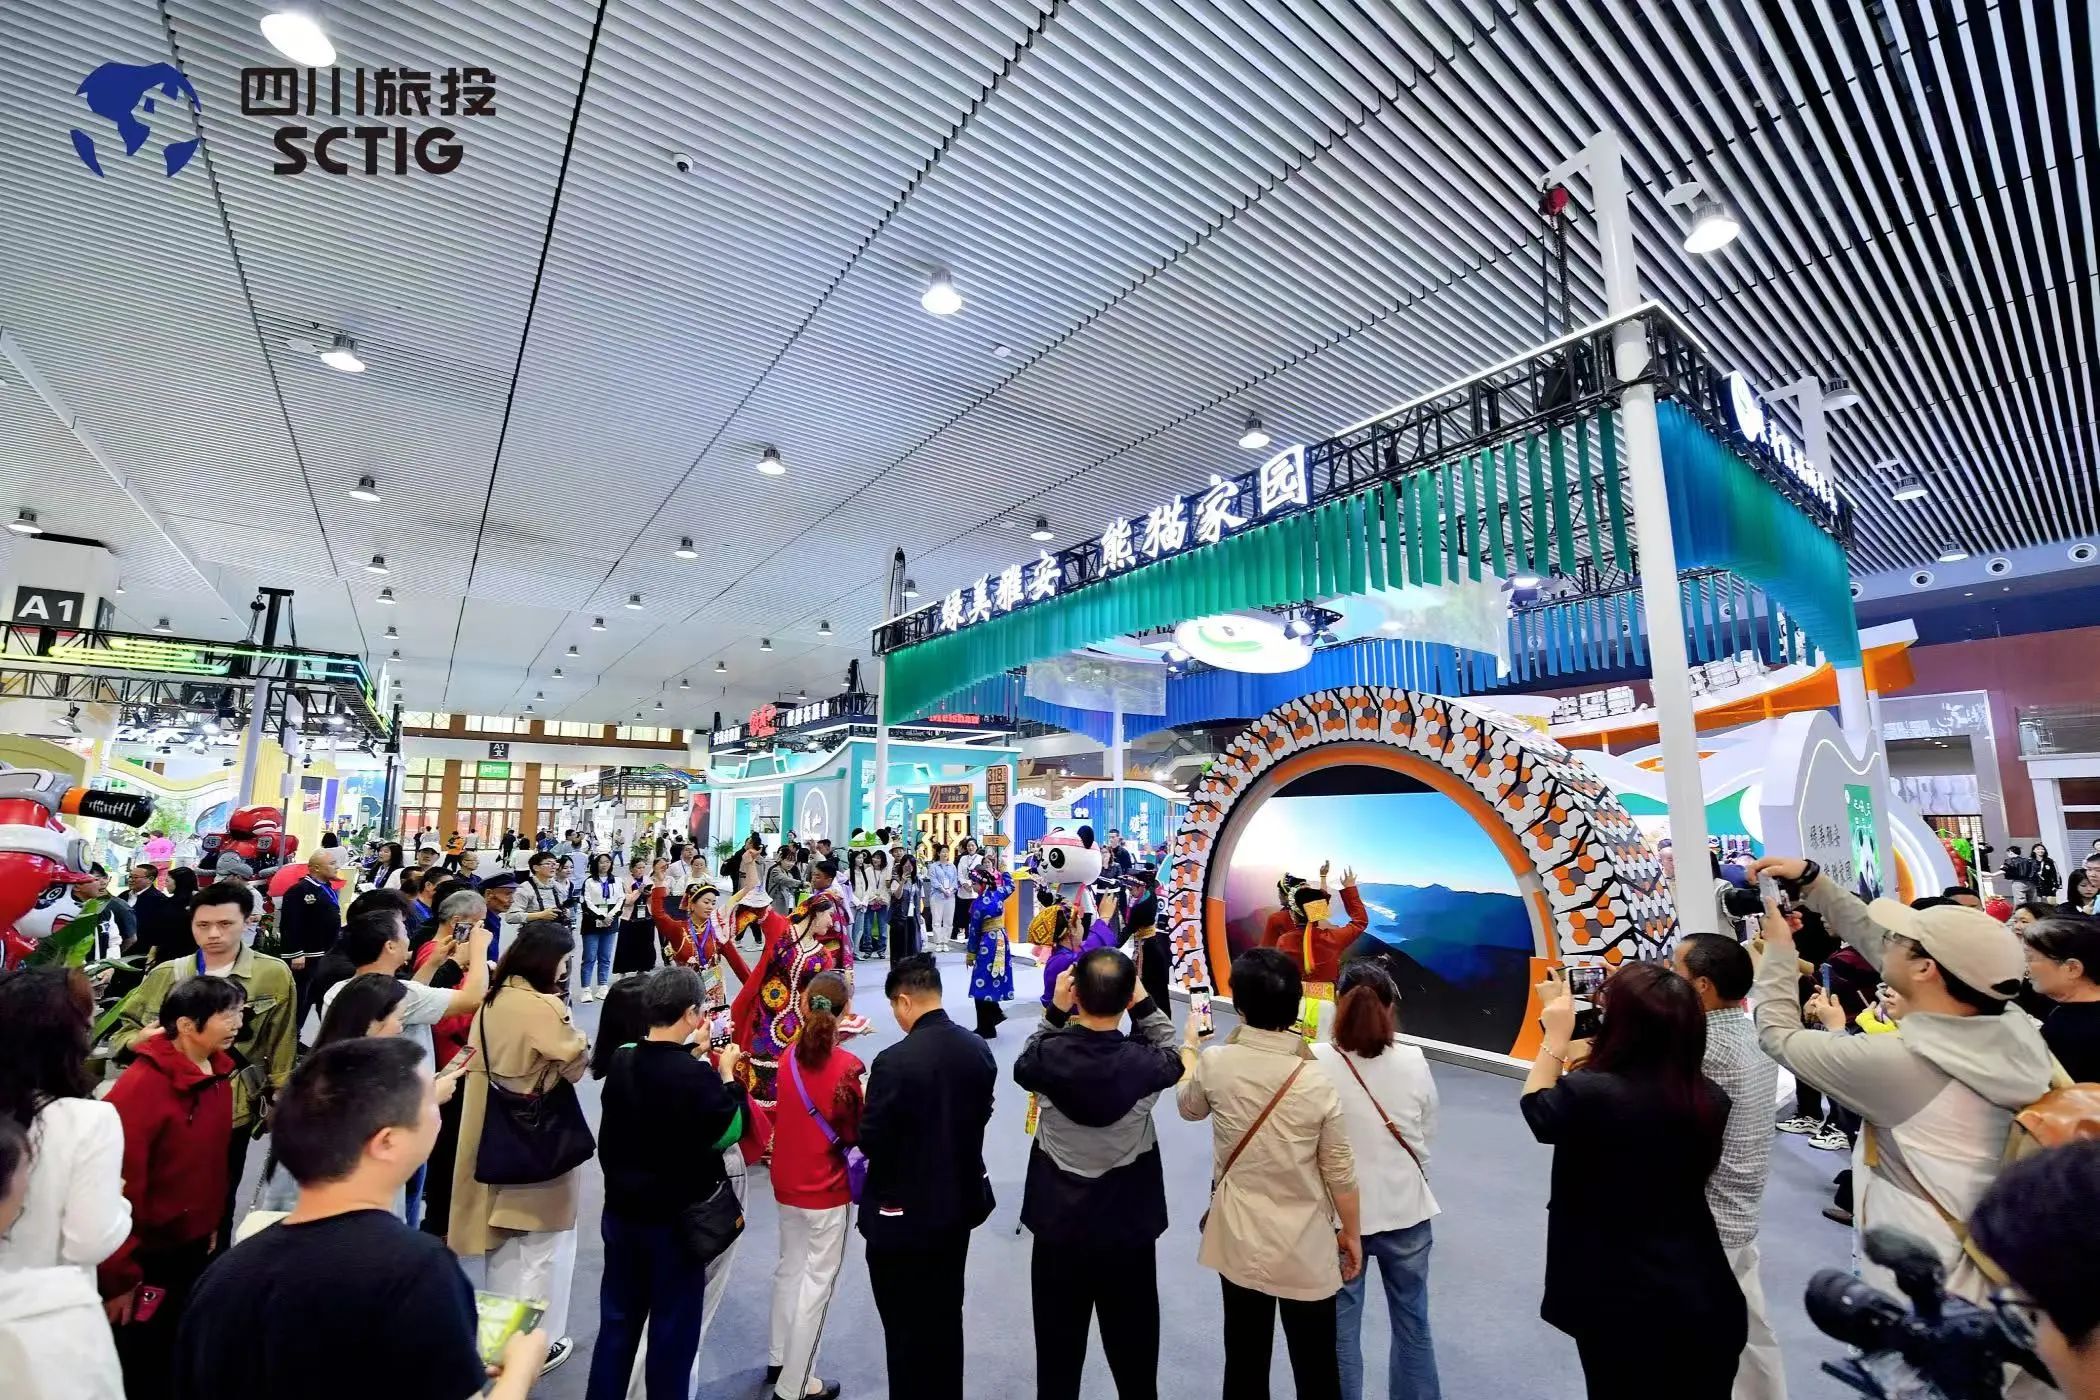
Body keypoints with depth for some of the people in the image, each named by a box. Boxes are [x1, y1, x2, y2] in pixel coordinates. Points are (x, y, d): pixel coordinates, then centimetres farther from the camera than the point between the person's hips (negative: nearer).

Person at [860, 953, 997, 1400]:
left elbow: (871, 1143, -21)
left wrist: (870, 1106, -3)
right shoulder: (978, 1049, -9)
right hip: (961, 1201, 6)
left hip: (904, 1213, -6)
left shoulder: (895, 1061, -28)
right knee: (947, 1316, 25)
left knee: (906, 1327, 16)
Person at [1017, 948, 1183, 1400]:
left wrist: (1054, 1011, -4)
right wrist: (1144, 1003, -6)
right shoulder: (1145, 1063, -22)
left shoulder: (1048, 1055, -20)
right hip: (1130, 1227, 0)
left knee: (1059, 1348, 21)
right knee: (1134, 1349, 21)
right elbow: (1173, 1060, 1)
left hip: (1058, 1225, 1)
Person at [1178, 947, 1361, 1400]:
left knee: (1245, 1360, 18)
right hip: (1306, 1247, -1)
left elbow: (1188, 1107, 8)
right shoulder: (1316, 1084, -19)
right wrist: (1352, 1233, 10)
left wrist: (1188, 1048, 24)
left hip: (1239, 1238, 2)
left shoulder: (1216, 1063, -14)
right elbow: (1340, 1173, -9)